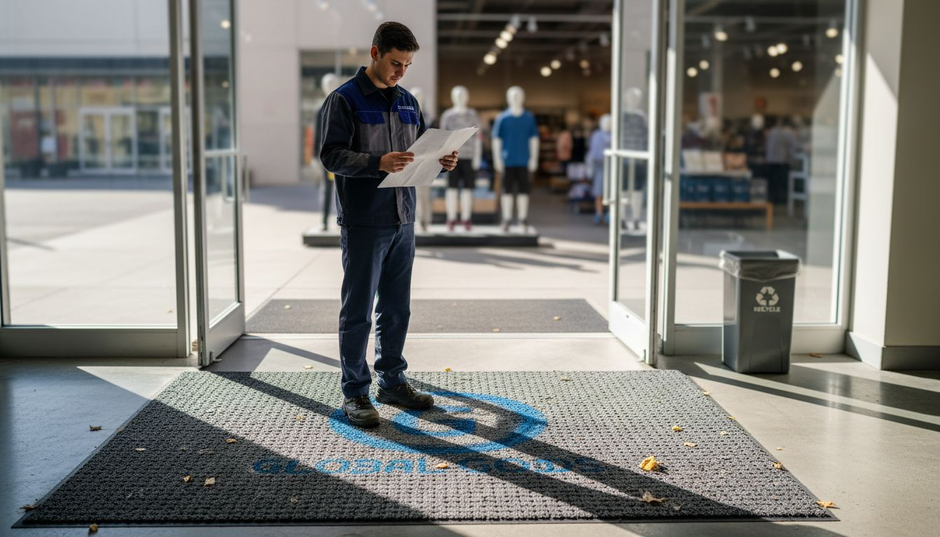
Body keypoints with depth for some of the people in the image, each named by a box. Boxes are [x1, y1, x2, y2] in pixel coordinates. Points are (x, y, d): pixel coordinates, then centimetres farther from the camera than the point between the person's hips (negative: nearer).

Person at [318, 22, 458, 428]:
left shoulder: (408, 102, 14)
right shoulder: (344, 99, -7)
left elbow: (420, 151, 19)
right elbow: (331, 155, -15)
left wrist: (440, 162, -4)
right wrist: (377, 162, -29)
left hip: (403, 220, 7)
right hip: (363, 223, -6)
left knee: (397, 308, 14)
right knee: (358, 311, 1)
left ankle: (392, 382, 27)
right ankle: (355, 393, 11)